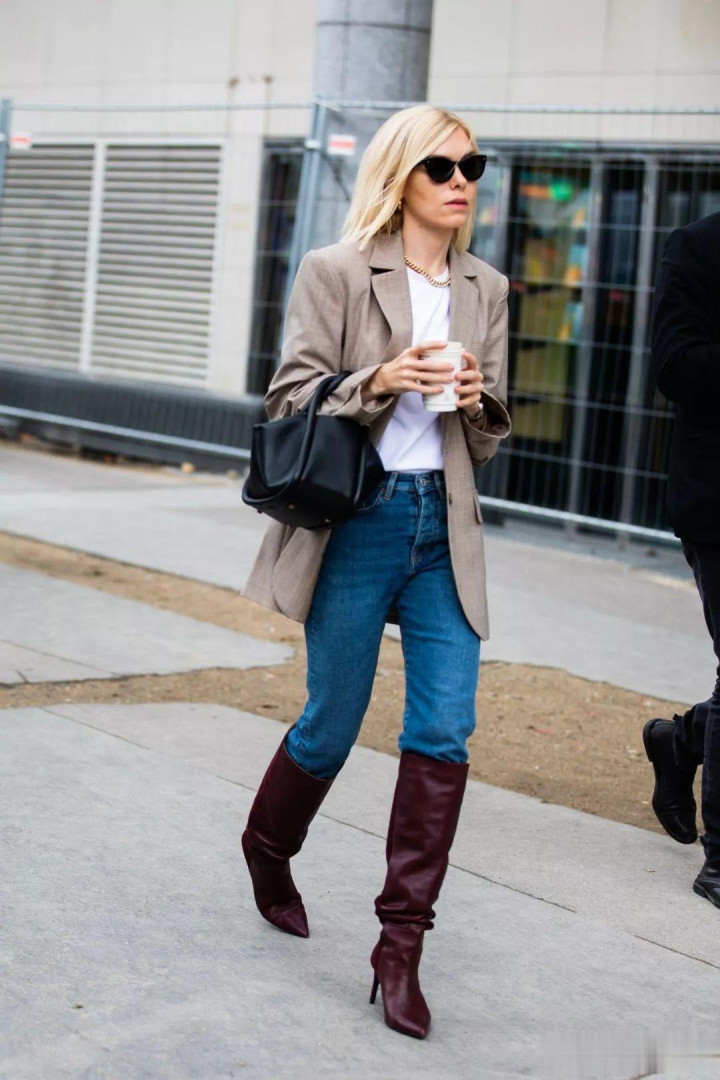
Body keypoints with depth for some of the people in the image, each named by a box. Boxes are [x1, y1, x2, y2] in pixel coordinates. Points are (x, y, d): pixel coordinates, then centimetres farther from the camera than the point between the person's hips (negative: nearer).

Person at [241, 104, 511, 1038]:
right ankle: (268, 848, 39)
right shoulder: (335, 274, -2)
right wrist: (379, 381, -19)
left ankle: (402, 944, 2)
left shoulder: (487, 291, 11)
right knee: (333, 724, 6)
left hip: (445, 527, 4)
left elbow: (491, 439, 15)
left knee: (445, 731, -6)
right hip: (356, 518, -4)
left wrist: (477, 400, -7)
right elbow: (288, 401, -4)